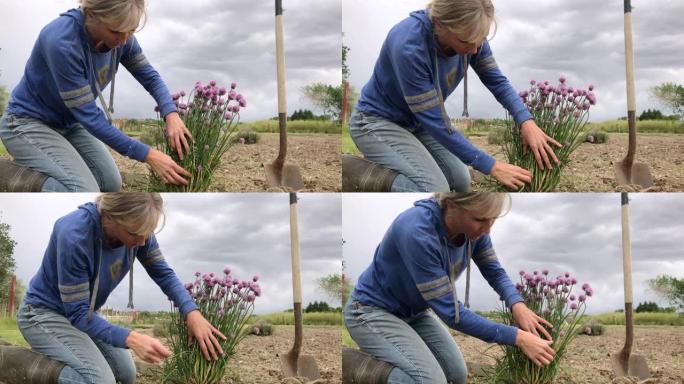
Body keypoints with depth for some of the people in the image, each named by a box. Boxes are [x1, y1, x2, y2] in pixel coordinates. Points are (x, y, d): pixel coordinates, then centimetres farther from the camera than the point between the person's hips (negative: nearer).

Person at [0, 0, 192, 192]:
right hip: (28, 123, -8)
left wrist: (171, 114, -20)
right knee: (85, 193, -23)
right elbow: (89, 116, -31)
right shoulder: (62, 41, -36)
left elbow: (150, 76, 1)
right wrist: (147, 155, -30)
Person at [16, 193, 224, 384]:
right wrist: (131, 339, -43)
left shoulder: (136, 226, -17)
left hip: (82, 313, 7)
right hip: (45, 313, -7)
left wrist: (192, 312, -21)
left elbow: (164, 273, -3)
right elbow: (78, 313, -30)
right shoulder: (75, 235, -36)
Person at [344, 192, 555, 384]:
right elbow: (450, 311, -32)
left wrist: (517, 305, -21)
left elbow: (494, 271, 1)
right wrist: (517, 337, -32)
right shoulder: (417, 231, -37)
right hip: (373, 312, -8)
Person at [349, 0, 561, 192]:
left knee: (460, 183, 8)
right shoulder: (409, 46, -38)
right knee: (435, 190, -23)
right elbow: (436, 122, -31)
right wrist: (492, 167, -28)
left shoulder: (468, 32, -18)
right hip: (378, 121, -8)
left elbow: (496, 80, -3)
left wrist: (527, 122, -21)